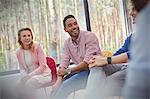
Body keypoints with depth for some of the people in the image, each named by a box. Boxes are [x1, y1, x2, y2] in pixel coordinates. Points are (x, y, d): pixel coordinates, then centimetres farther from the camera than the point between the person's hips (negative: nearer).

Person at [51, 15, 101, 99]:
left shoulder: (90, 36, -15)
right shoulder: (67, 43, 5)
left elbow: (88, 62, -22)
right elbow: (64, 63, 0)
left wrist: (68, 71, -18)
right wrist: (58, 81, -16)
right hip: (80, 71, 6)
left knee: (66, 85, -21)